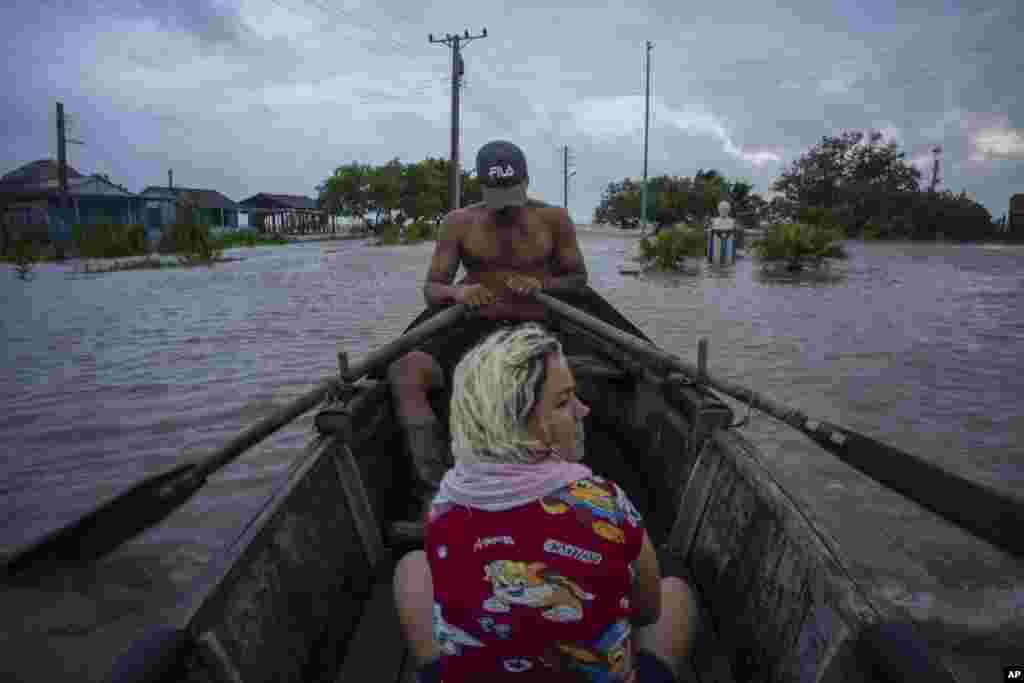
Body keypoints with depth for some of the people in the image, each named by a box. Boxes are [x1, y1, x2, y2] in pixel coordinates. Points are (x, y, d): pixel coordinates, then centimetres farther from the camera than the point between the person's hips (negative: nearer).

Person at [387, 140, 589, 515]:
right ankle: (435, 490, -28)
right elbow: (430, 290, 3)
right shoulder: (459, 223, 4)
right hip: (477, 329, 1)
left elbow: (578, 278, 10)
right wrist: (456, 292, -22)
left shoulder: (554, 219, 4)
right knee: (403, 373, -25)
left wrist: (542, 284, -13)